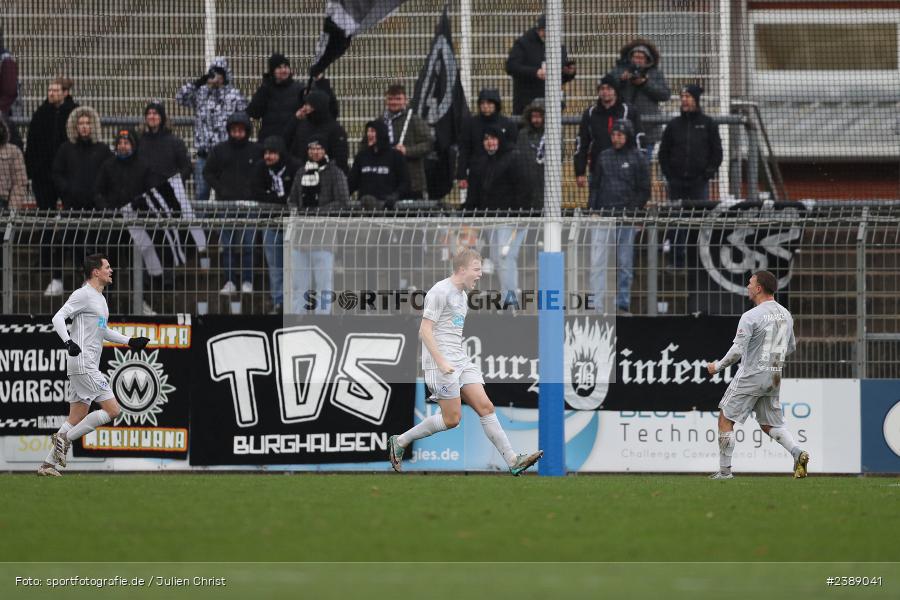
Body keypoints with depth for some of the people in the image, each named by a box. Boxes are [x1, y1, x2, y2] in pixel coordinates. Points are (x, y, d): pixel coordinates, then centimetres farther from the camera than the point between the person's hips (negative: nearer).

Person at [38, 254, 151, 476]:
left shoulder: (99, 298, 21)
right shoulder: (83, 295, -9)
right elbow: (58, 318, -16)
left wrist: (129, 341, 27)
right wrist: (68, 342, -32)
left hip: (89, 366, 10)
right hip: (83, 364, -10)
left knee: (77, 419, 8)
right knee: (113, 410, -12)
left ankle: (48, 464, 9)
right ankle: (65, 438, -8)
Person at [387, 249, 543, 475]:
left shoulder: (462, 295, 19)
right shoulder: (440, 292, -10)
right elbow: (425, 331, -15)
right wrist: (441, 363, -21)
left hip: (461, 362, 9)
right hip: (442, 364, -9)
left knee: (486, 407, -1)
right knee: (452, 418, -9)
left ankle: (513, 461, -6)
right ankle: (400, 441, 5)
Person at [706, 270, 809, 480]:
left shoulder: (751, 317, -16)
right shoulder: (785, 315, 7)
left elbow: (737, 351, -18)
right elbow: (791, 347, 17)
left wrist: (718, 366, -3)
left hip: (751, 376, -7)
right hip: (774, 378, 7)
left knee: (726, 419, 5)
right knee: (771, 424, 15)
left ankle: (725, 470, 5)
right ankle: (798, 453, -10)